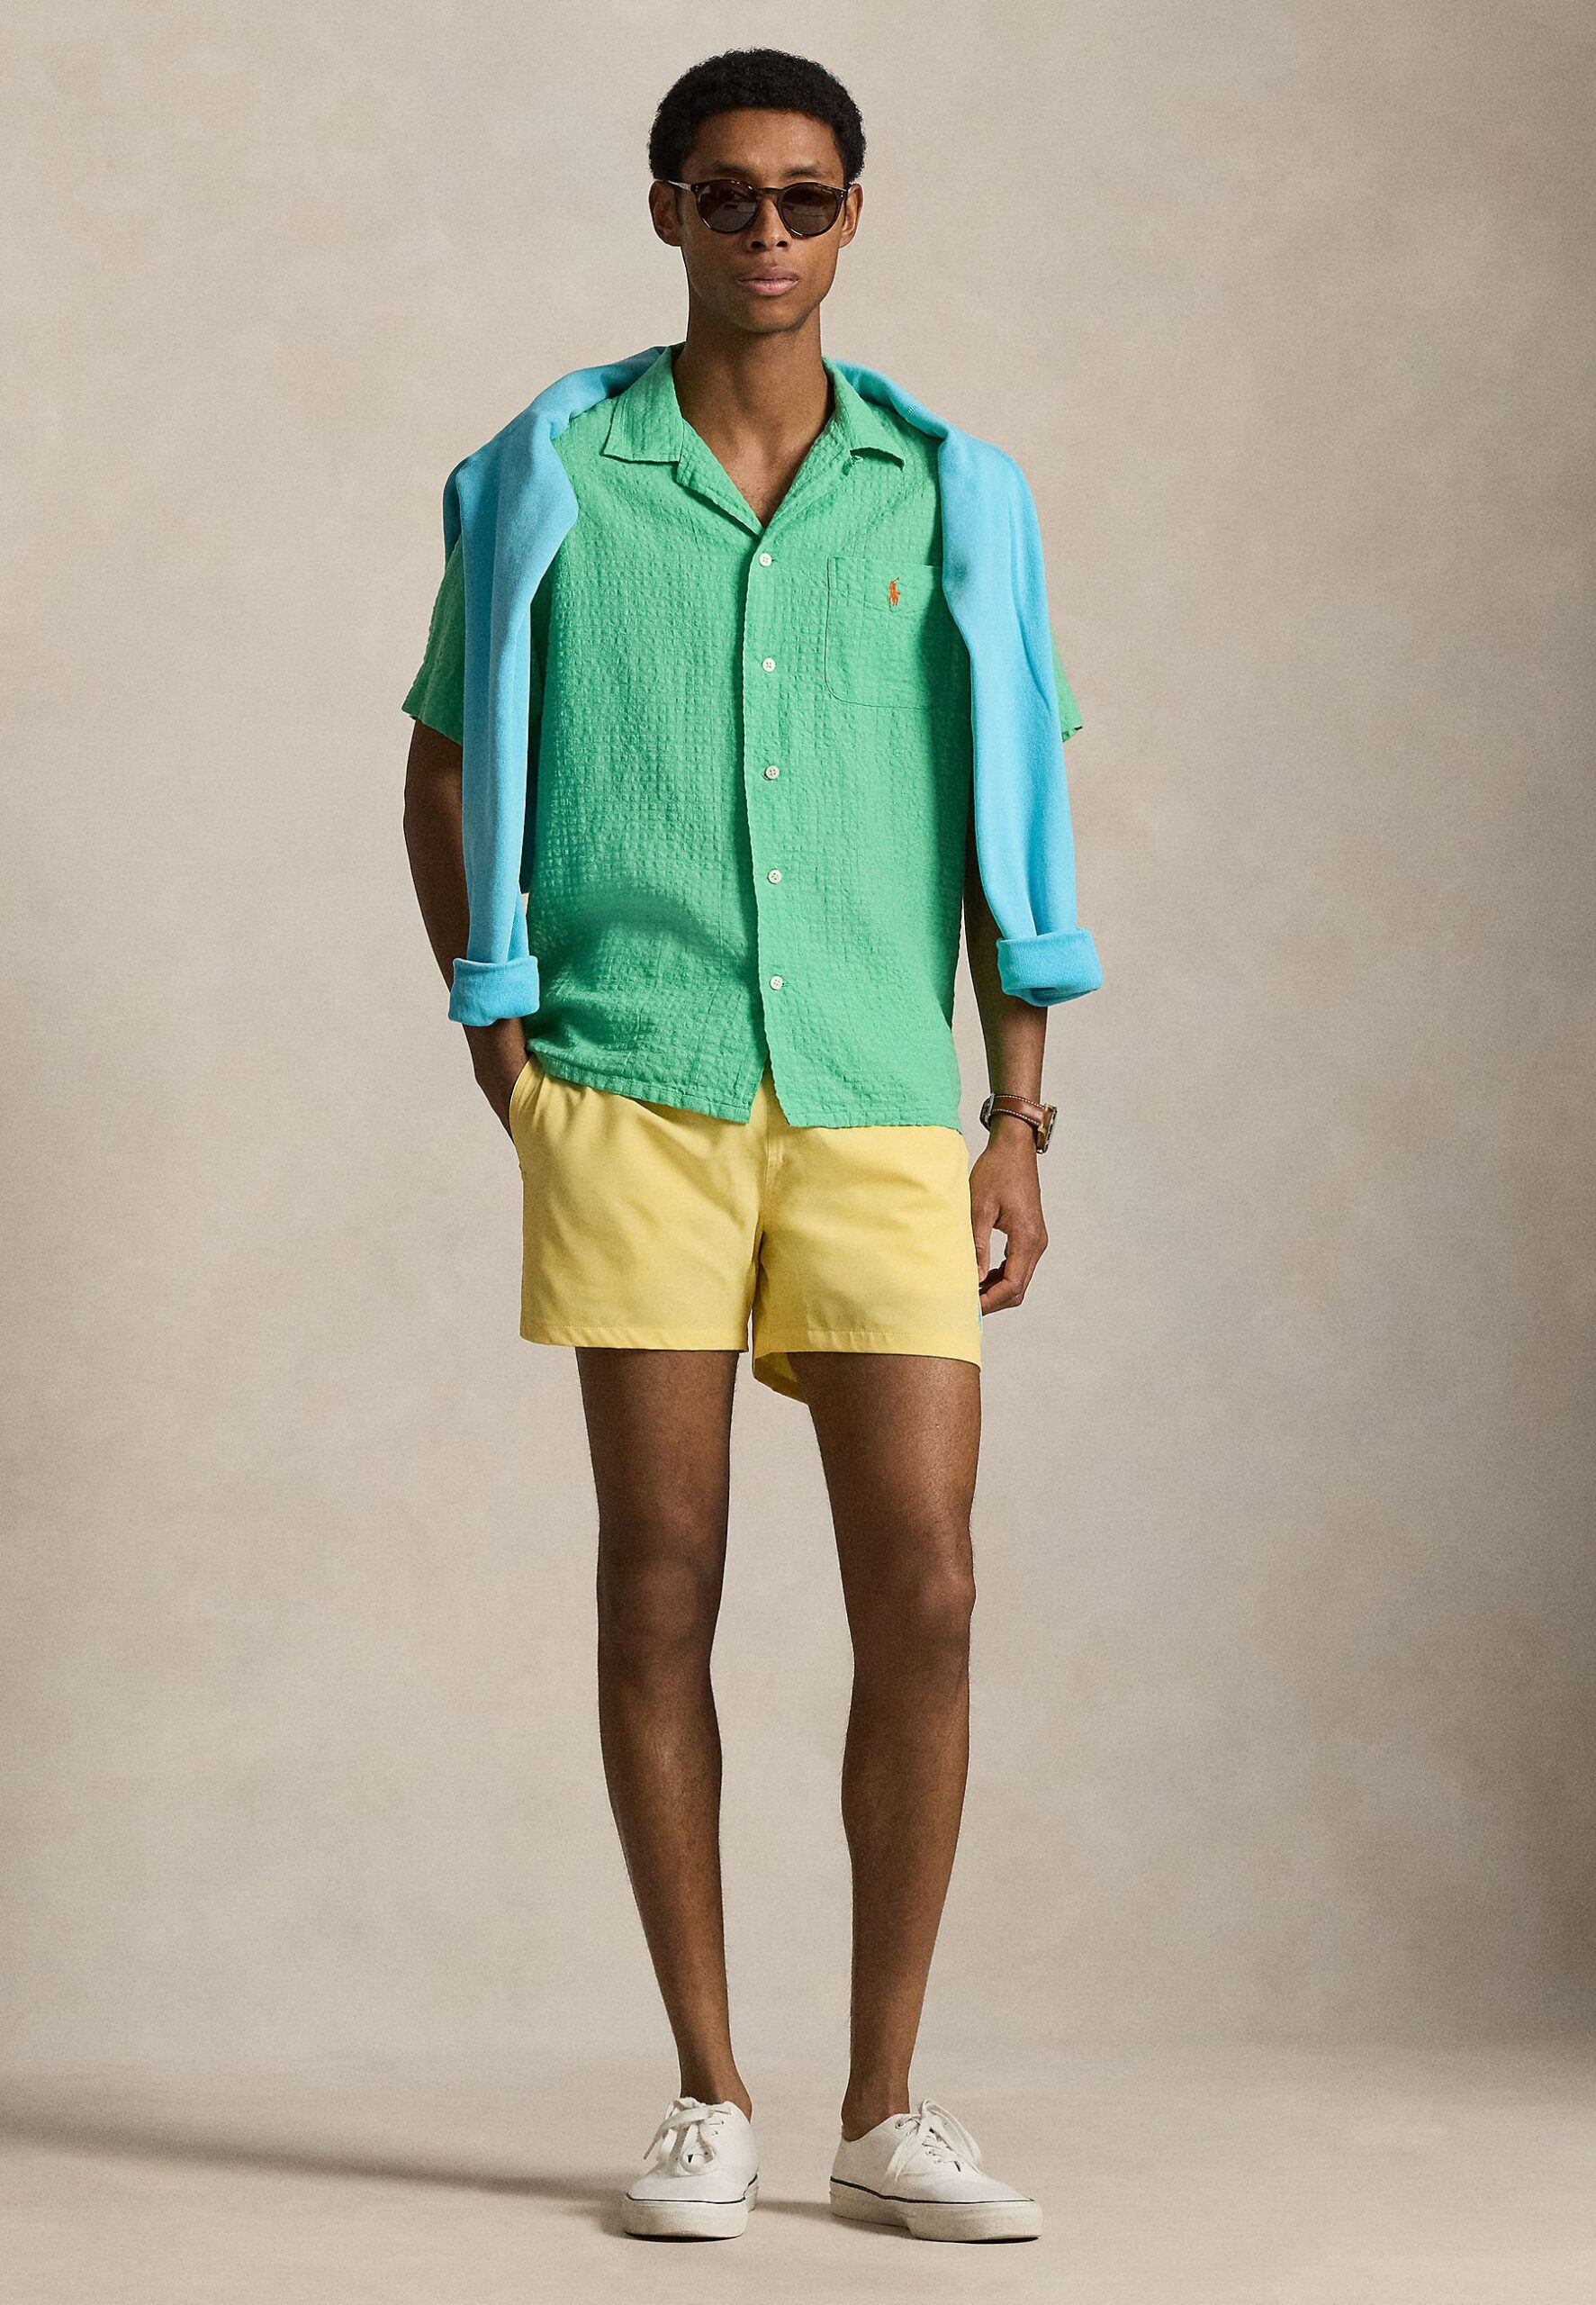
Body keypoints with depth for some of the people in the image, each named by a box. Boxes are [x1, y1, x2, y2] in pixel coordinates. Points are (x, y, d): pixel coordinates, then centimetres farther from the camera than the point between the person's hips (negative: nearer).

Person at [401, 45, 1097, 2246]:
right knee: (661, 1589, 2)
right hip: (638, 1095, -1)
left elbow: (1004, 819, 12)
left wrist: (1019, 1120, 6)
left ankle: (886, 2105, 9)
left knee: (925, 1593, -4)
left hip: (880, 1101, 1)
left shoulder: (941, 494, 9)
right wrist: (499, 1034, 4)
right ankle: (709, 2100, 12)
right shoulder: (553, 478, 6)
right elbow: (442, 763, 15)